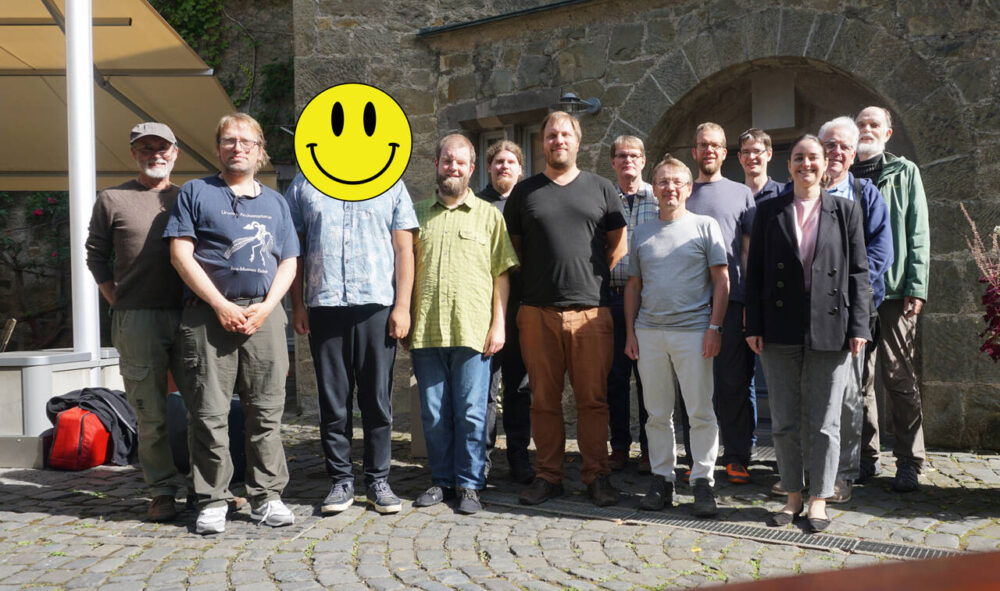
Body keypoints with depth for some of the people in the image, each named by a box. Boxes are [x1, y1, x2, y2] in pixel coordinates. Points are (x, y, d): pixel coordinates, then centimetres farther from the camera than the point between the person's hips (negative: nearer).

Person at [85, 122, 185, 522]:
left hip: (188, 316, 2)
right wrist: (119, 303, 3)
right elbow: (96, 256, 12)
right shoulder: (112, 200, 8)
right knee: (150, 413, 1)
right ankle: (161, 492, 10)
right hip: (136, 320, -2)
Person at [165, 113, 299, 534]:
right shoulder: (196, 193, 9)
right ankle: (212, 501, 8)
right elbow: (180, 254, -1)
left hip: (263, 314, 3)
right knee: (209, 412, -2)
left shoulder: (275, 202, 20)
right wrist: (221, 305, -9)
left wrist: (265, 307, -3)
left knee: (266, 411, 3)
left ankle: (266, 496, 12)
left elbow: (288, 262, 14)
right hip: (209, 314, -3)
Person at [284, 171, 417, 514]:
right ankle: (340, 480, 16)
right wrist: (297, 305, 2)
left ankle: (378, 479, 14)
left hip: (376, 305, -1)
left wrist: (402, 306, -3)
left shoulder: (391, 185, 10)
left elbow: (403, 249, 6)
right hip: (323, 305, 1)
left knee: (377, 399, 3)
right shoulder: (303, 186, 12)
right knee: (333, 401, 5)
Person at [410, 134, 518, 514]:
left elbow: (501, 275, 4)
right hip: (425, 332, 2)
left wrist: (498, 325, -4)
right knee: (434, 414, 8)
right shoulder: (419, 214, 14)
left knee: (471, 413, 2)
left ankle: (469, 484, 13)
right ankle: (441, 480, 21)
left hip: (472, 332, -2)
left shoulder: (489, 215, 8)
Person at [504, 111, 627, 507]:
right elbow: (512, 248, 16)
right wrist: (538, 282, 8)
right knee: (544, 399, 5)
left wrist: (592, 280, 8)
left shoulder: (601, 189, 11)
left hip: (590, 311, -1)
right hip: (538, 312, 1)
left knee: (593, 399, 1)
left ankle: (596, 475, 11)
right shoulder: (524, 192, 12)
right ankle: (547, 475, 14)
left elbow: (618, 246, 14)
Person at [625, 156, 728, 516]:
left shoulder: (705, 226, 4)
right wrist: (630, 332, 9)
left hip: (693, 330, -3)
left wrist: (714, 327, -8)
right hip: (649, 332, 3)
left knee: (701, 412, -1)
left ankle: (703, 482, 9)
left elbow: (722, 281, 1)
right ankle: (661, 479, 18)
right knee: (657, 413, 9)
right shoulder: (641, 233, 13)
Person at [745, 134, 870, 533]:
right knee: (784, 422, 8)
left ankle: (819, 499, 18)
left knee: (824, 423, 5)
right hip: (780, 331, 1)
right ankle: (793, 496, 21)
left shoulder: (846, 211, 6)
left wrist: (858, 327, -4)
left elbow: (858, 272, 3)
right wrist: (754, 327, -1)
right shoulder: (769, 211, 7)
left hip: (830, 330, -1)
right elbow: (754, 271, 5)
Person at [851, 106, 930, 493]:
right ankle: (866, 457, 16)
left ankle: (909, 462, 6)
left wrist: (916, 287, -6)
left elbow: (918, 234, 4)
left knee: (900, 378, -2)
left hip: (894, 290, -2)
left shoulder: (905, 173, 9)